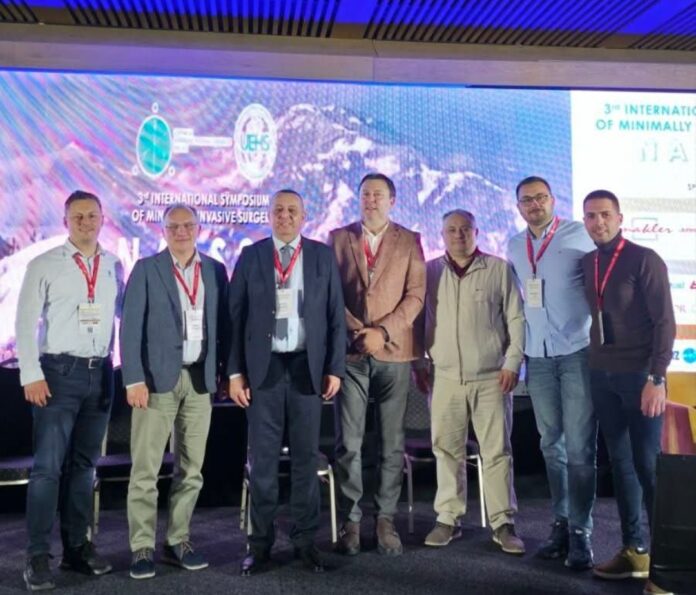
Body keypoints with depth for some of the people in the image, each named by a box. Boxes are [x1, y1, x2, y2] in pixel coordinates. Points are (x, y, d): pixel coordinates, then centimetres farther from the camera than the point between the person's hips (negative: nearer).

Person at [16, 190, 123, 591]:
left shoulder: (114, 266, 8)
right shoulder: (44, 265, -1)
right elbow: (26, 322, -3)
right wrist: (32, 374, -11)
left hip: (101, 373, 4)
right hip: (59, 371, -3)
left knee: (84, 465, 11)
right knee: (49, 466, -5)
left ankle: (77, 547, 21)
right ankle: (39, 555, 4)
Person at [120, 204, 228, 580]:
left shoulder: (215, 270, 9)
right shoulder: (146, 269, 0)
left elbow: (222, 324, 11)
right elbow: (130, 327, -5)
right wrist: (134, 380, -12)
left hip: (200, 377, 3)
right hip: (157, 377, -3)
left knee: (191, 467, 8)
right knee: (145, 468, -1)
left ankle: (178, 542, 20)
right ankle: (142, 548, 9)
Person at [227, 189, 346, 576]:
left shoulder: (322, 256, 6)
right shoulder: (250, 256, 5)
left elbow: (335, 316, 4)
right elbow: (235, 316, 2)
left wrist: (335, 368, -2)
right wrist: (235, 371, -4)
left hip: (308, 367, 1)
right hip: (264, 367, 0)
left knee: (306, 457, 7)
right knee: (262, 459, 5)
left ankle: (305, 540, 19)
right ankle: (261, 543, 17)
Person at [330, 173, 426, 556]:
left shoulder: (409, 241, 8)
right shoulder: (338, 238, 10)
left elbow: (416, 295, 0)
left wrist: (384, 331, -11)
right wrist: (354, 331, -8)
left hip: (394, 352, 0)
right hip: (350, 351, 0)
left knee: (392, 443, 4)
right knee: (348, 442, 0)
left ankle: (386, 519, 14)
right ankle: (351, 520, 11)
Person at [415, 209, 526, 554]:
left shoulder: (500, 269, 2)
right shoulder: (429, 272, 7)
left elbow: (516, 319, 2)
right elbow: (417, 319, 11)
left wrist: (512, 362, -5)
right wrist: (418, 364, 6)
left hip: (492, 377, -1)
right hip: (444, 377, 2)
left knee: (497, 451, 2)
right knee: (447, 450, 6)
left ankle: (503, 523, 11)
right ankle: (448, 519, 17)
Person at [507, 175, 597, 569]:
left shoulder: (580, 235, -3)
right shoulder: (515, 247, 12)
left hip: (578, 352, -5)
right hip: (538, 357, 5)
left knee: (579, 447, -4)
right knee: (552, 445, 9)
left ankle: (581, 532, 4)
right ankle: (561, 524, 19)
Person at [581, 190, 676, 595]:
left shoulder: (644, 260, -6)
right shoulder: (586, 263, 10)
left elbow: (665, 322, -10)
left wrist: (656, 378, -15)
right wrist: (595, 367, 6)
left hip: (639, 375, -5)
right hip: (602, 376, 5)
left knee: (648, 465, -2)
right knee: (621, 463, 9)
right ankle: (635, 550, 19)